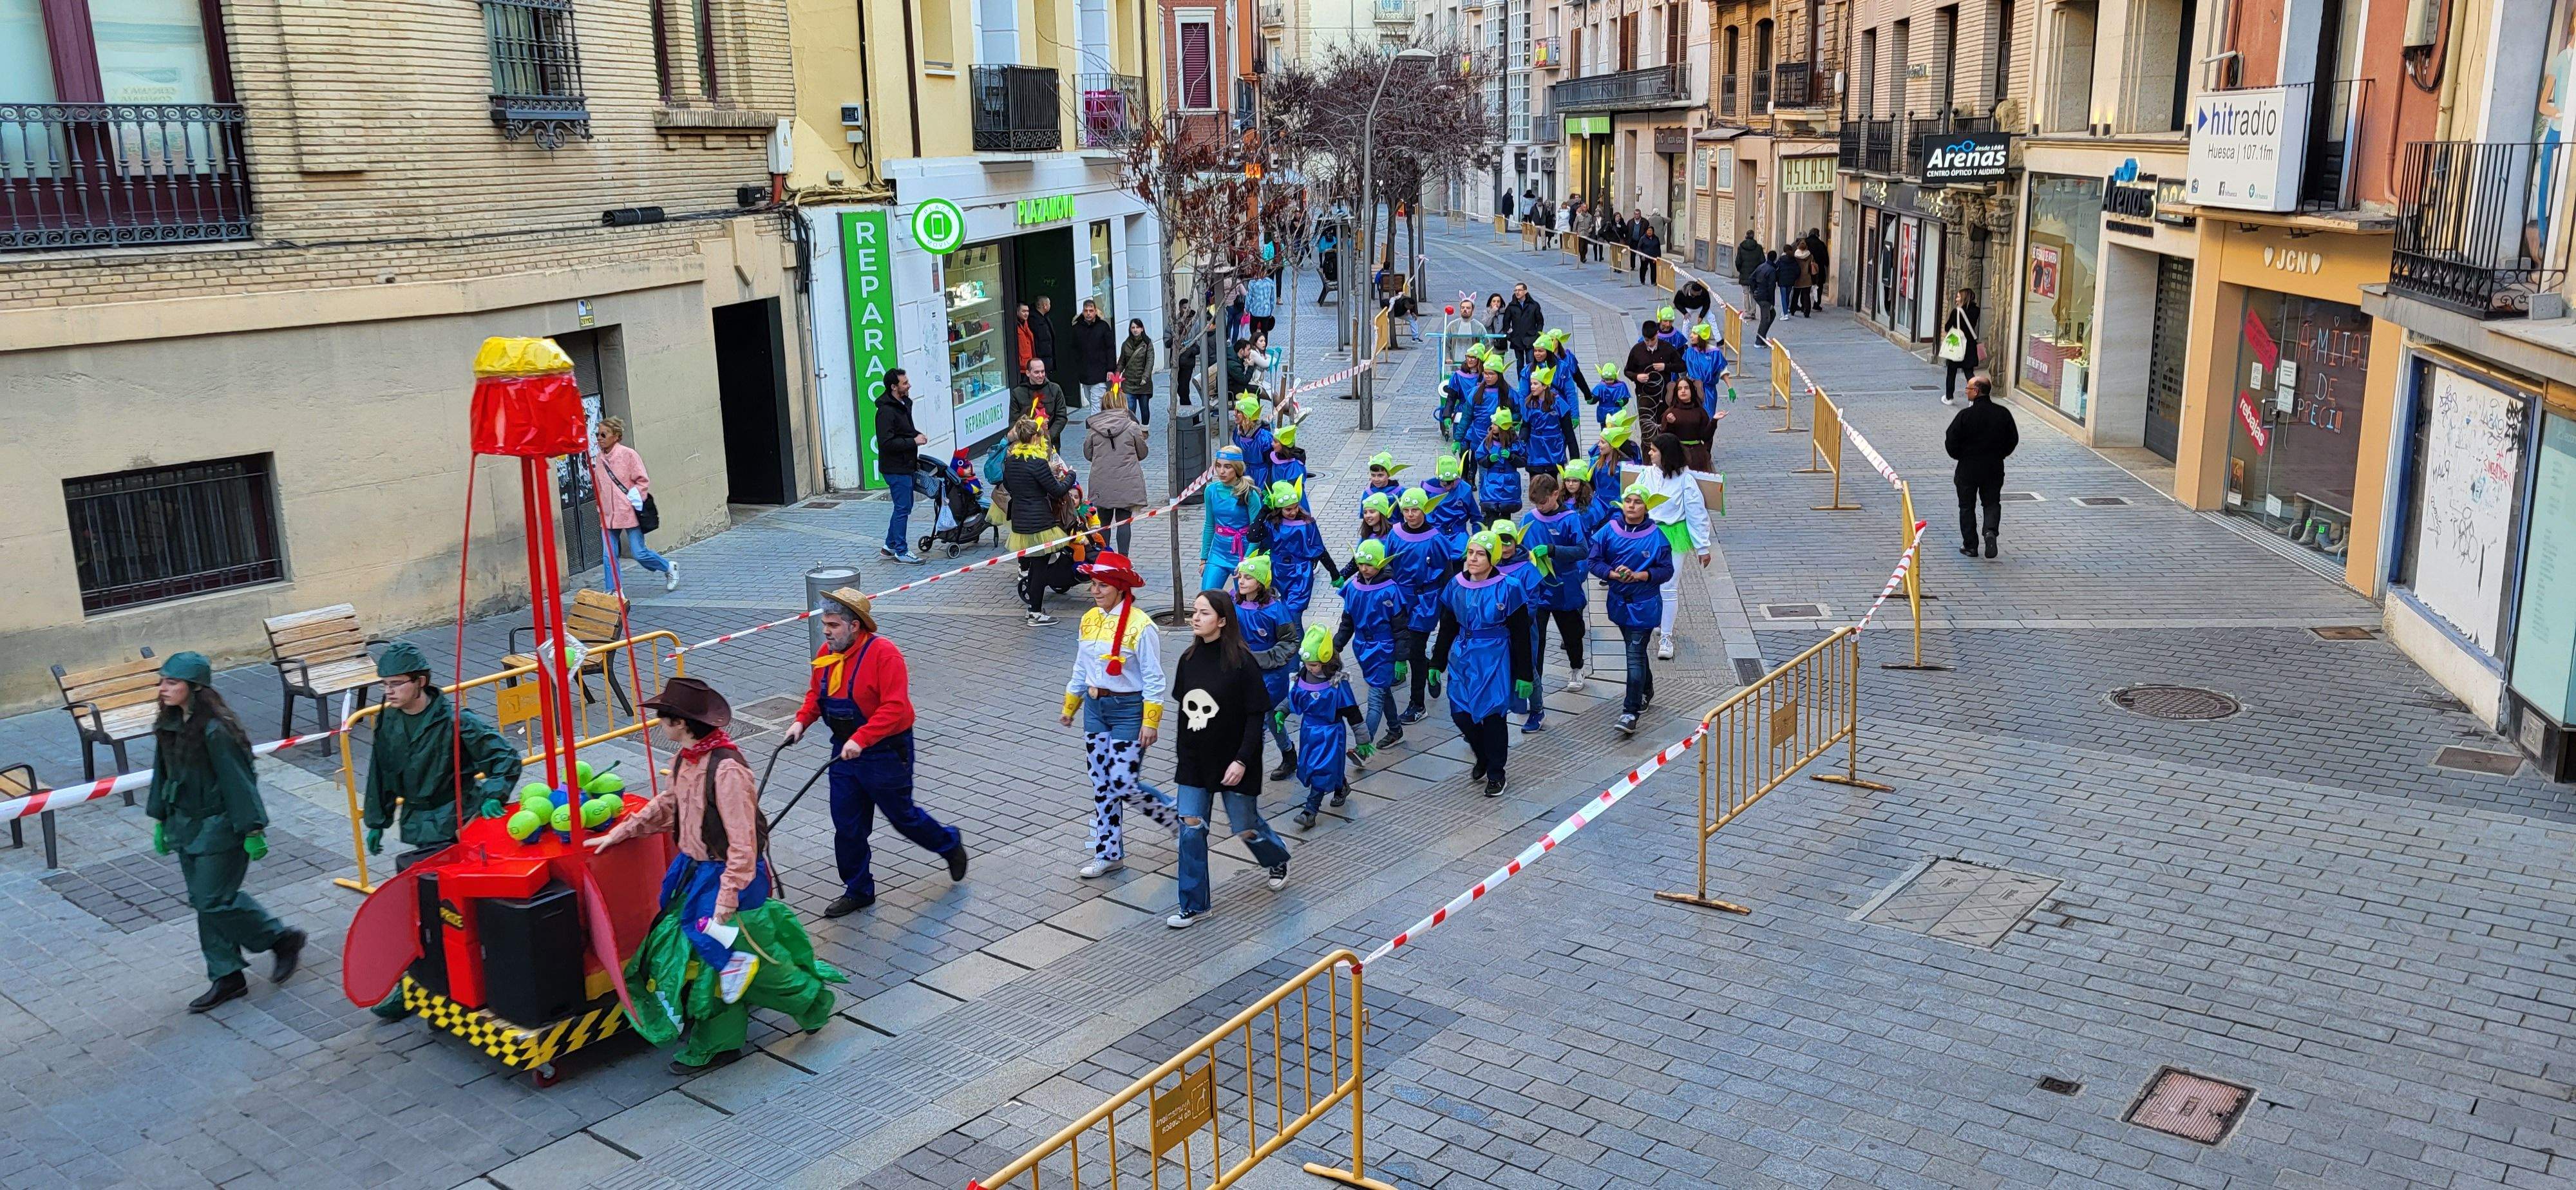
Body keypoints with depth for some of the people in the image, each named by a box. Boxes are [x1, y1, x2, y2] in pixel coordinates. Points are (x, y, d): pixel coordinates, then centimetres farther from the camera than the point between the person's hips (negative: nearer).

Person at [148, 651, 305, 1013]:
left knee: (215, 901, -5)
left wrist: (253, 832, -18)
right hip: (186, 826, 9)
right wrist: (161, 820, 18)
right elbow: (163, 773, 15)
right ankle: (227, 978, 21)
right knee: (203, 901, 11)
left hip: (220, 828, -9)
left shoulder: (215, 729, -22)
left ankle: (283, 939, 16)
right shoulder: (169, 725, 3)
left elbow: (238, 781, -20)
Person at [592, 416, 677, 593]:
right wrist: (601, 507, 14)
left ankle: (670, 568, 25)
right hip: (608, 515, 5)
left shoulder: (628, 454, -7)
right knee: (609, 556, -2)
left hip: (629, 512, -5)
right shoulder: (597, 458, 8)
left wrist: (635, 497, -13)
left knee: (639, 553, -2)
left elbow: (643, 481, -4)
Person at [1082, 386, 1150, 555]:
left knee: (1104, 521, 12)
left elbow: (1088, 454, 6)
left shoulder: (1093, 428, -3)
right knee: (1124, 521, 4)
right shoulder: (1132, 426, -8)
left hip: (1101, 483, 2)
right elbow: (1142, 453, 3)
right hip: (1127, 482, -2)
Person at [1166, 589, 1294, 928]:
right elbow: (1183, 709, 11)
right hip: (1194, 760, 5)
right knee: (1191, 829, 0)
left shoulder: (1242, 661, -16)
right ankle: (1194, 905, 10)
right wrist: (1180, 754, 14)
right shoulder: (1189, 659, 1)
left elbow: (1256, 715, -15)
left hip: (1232, 762, -5)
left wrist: (1242, 760, -21)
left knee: (1246, 827, 10)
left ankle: (1278, 861, 43)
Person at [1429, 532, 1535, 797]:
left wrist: (1524, 675, -6)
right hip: (1462, 659, 4)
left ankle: (1495, 773, 18)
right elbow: (1446, 629, 13)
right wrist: (1437, 664, 13)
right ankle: (1483, 757, 31)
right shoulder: (1456, 587, 3)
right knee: (1460, 714, 3)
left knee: (1493, 715, 0)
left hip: (1494, 661, -4)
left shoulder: (1508, 589, -10)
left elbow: (1521, 636, -6)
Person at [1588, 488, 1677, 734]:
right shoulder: (1609, 530, -3)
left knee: (1635, 655, -9)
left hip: (1644, 605, -4)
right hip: (1619, 601, 4)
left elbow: (1666, 571, -8)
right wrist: (1613, 574, -21)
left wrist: (1638, 575, -22)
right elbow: (1595, 561, -2)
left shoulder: (1656, 536, -11)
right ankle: (1646, 691, 45)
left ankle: (1631, 712, -7)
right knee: (1635, 651, 22)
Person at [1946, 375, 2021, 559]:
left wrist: (1960, 456, 6)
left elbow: (1951, 442, -13)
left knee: (1967, 506, 11)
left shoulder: (1965, 415, -17)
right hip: (1994, 468, 3)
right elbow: (2014, 439, 4)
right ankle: (1991, 530, -10)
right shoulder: (2003, 413, -5)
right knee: (1992, 502, 17)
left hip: (1968, 468, -3)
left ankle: (1970, 545, 13)